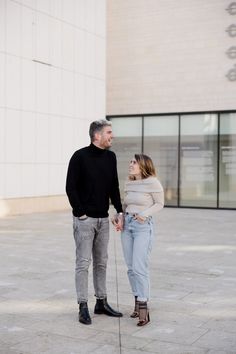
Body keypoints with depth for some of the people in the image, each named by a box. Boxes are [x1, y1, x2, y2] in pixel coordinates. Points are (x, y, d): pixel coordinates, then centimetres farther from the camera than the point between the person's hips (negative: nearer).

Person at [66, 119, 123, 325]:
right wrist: (81, 213, -12)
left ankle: (101, 303, 22)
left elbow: (114, 187, 11)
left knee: (101, 262, 12)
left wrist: (119, 211, 1)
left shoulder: (110, 157, 7)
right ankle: (83, 307, 5)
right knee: (83, 263, -2)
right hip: (84, 219, -6)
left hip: (103, 219, 6)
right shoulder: (80, 157, -10)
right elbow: (70, 188, -11)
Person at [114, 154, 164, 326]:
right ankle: (138, 302, 23)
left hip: (144, 227, -7)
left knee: (140, 268, -12)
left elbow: (159, 203, -3)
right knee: (131, 268, 9)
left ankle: (144, 309, -6)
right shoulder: (129, 184, 8)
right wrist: (118, 218, 4)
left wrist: (145, 214, -17)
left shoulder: (153, 182, -10)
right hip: (127, 226, 7)